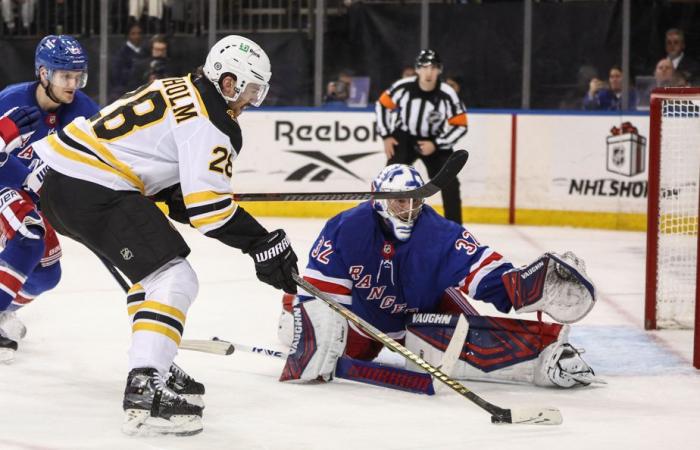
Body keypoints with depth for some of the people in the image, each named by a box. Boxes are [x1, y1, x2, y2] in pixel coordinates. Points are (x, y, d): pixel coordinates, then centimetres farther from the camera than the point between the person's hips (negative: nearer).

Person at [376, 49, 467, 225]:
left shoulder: (447, 95, -22)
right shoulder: (403, 87, -21)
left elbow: (460, 126, -14)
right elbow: (383, 105, -4)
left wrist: (436, 144, -20)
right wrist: (386, 136, -6)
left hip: (434, 141, 0)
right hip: (404, 137, 0)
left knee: (449, 183, -6)